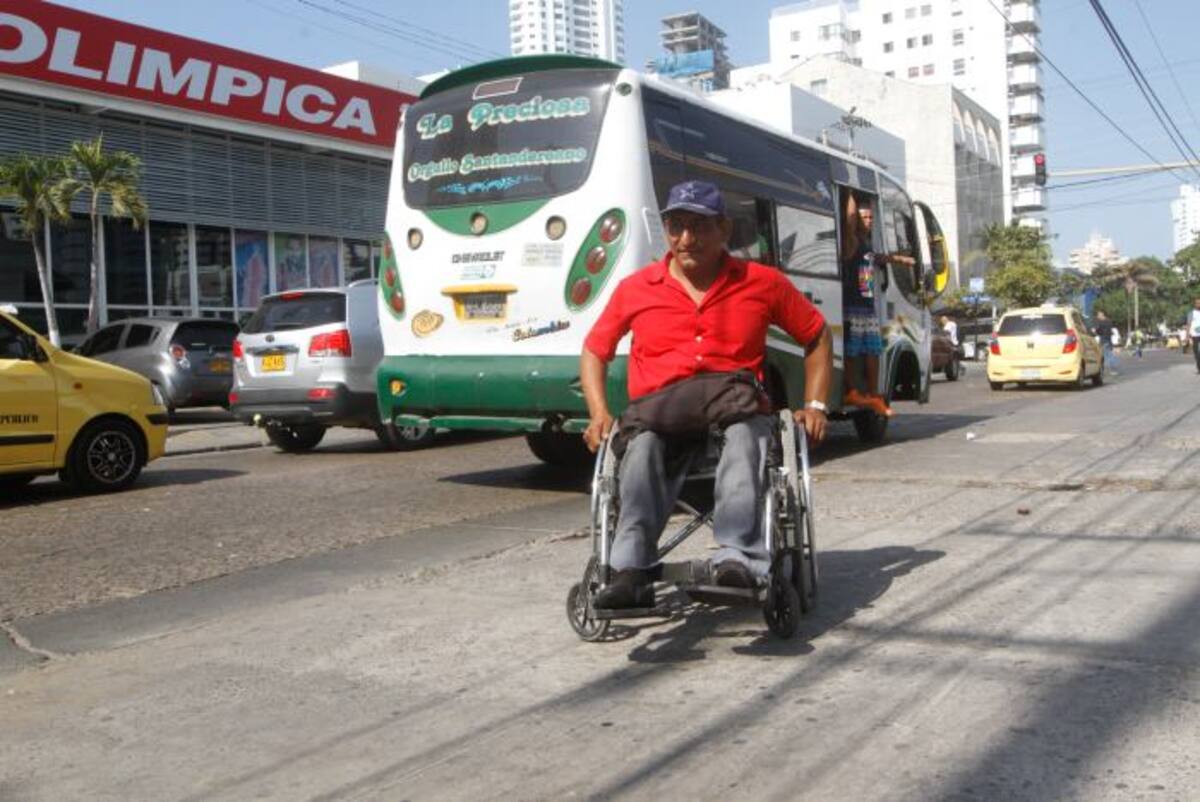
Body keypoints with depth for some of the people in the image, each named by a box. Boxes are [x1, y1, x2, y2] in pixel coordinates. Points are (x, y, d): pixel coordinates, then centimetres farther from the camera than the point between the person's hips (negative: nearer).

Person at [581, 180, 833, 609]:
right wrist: (599, 413, 5)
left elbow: (817, 335, 22)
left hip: (738, 410, 0)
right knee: (643, 444, -36)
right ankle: (631, 569, -45)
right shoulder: (635, 289, 12)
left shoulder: (763, 283, 12)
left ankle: (738, 558, -49)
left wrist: (815, 405, 11)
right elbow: (594, 350, 21)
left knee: (745, 435, -38)